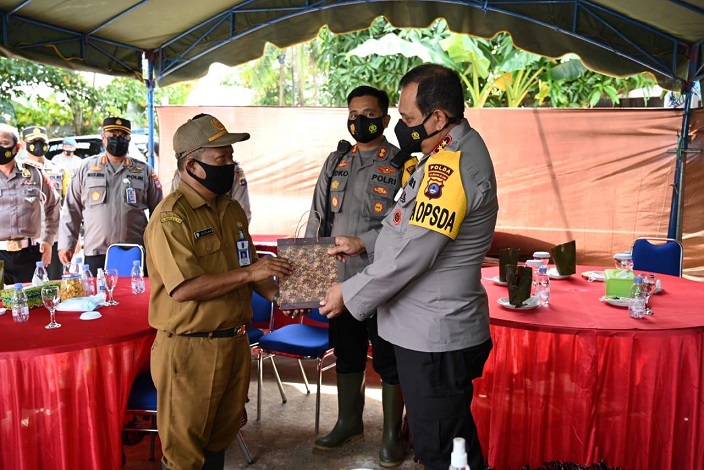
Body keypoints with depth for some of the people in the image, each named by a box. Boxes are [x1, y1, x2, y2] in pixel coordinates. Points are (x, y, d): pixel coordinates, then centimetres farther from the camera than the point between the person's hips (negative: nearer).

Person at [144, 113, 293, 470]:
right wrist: (248, 273, -23)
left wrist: (276, 293, -2)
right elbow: (183, 289, -24)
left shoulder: (232, 210, 9)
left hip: (235, 342, 7)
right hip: (190, 349, -7)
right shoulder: (170, 217, -16)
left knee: (221, 438, 22)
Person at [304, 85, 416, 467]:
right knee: (346, 356, 19)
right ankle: (348, 423, 39)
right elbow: (318, 219, 12)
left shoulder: (402, 165, -6)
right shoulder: (336, 161, 10)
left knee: (388, 361, 8)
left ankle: (391, 434, 27)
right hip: (340, 279, 5)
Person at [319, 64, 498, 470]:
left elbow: (413, 252, -25)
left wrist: (349, 294, -12)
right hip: (435, 329, 10)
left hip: (435, 337, -10)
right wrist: (365, 243, 10)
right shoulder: (453, 152, 9)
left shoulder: (450, 165, -25)